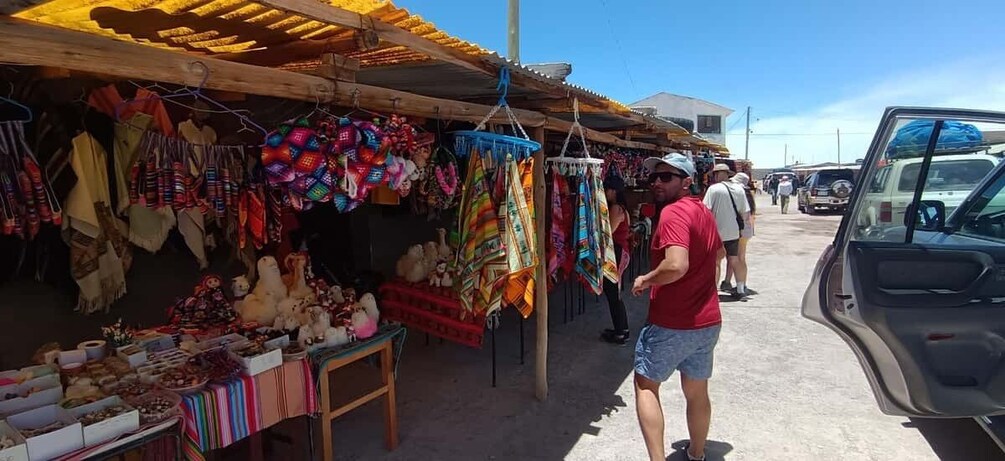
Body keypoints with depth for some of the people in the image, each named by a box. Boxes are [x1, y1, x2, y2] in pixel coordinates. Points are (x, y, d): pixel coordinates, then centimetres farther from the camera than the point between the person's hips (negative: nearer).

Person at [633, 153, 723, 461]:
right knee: (697, 392, 22)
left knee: (645, 385, 10)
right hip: (707, 321, 8)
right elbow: (718, 253, 27)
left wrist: (645, 280, -17)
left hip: (671, 324, -8)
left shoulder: (673, 212, -19)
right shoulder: (703, 211, 10)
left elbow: (676, 266, -33)